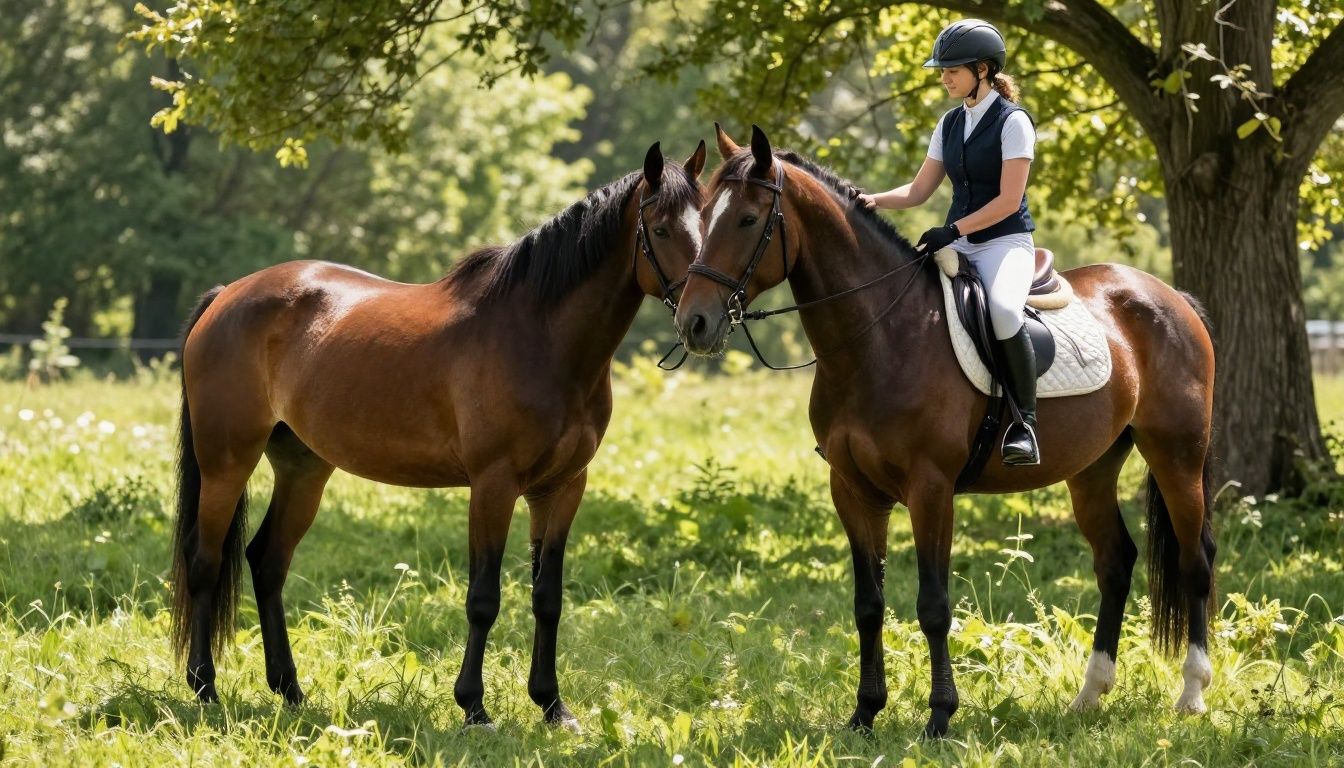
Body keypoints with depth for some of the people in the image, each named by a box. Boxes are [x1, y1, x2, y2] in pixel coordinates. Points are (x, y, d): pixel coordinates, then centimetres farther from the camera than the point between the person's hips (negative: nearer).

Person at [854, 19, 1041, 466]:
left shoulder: (1012, 122, -8)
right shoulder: (950, 124, 13)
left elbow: (1009, 200, -15)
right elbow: (919, 191, 14)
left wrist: (953, 231, -24)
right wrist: (874, 201, -5)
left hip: (1005, 242, -7)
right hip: (958, 244, 7)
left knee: (1002, 310, -38)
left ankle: (1025, 421, -28)